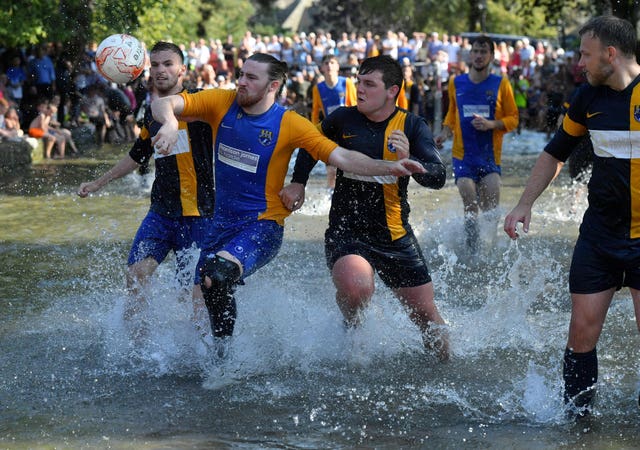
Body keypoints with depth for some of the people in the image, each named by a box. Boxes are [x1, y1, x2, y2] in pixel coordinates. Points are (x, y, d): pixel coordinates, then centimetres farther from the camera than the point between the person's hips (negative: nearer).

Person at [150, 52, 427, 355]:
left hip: (262, 225, -5)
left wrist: (390, 167, -29)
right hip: (222, 223, 5)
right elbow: (164, 104, -8)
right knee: (206, 289, 12)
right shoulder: (221, 103, -4)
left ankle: (223, 349, -8)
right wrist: (170, 124, -32)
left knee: (216, 274, -29)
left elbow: (341, 157, -15)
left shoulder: (290, 125, -13)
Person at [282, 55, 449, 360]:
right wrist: (298, 182, 8)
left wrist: (408, 160, -31)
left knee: (425, 313, 7)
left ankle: (447, 363, 37)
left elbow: (438, 178, -13)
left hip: (396, 236, 1)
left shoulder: (413, 127, -3)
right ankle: (351, 326, 3)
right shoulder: (342, 120, -2)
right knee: (356, 289, -32)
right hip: (347, 231, -1)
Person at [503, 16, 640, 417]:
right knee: (583, 331, 2)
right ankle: (576, 416, 15)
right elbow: (555, 154, 18)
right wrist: (526, 203, 12)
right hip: (599, 231, 4)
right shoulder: (588, 97, 5)